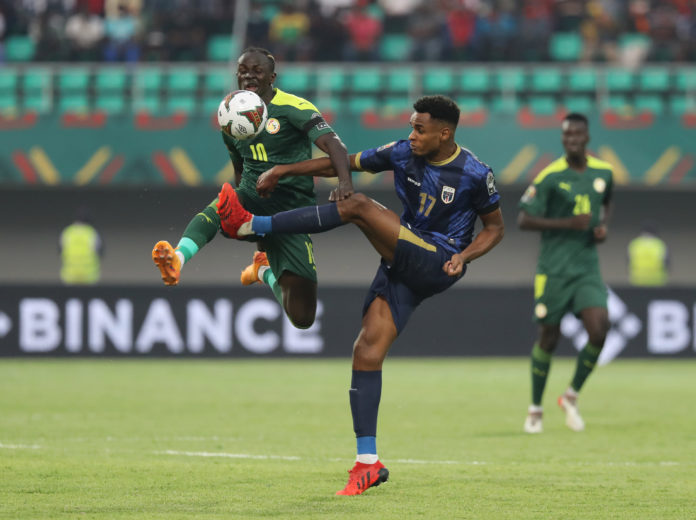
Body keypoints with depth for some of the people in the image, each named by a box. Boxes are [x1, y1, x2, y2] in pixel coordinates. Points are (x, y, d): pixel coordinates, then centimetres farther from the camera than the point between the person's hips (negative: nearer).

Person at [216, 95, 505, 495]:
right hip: (401, 265, 6)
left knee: (358, 208, -22)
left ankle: (249, 225, -18)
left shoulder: (475, 175, -8)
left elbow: (495, 227, 5)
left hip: (437, 266, -6)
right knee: (367, 353, -9)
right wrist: (284, 171, 6)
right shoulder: (403, 155, 4)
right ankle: (368, 464, -6)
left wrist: (465, 255, -14)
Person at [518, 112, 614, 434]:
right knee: (548, 338, 3)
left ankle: (571, 397, 8)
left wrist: (603, 225, 6)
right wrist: (568, 223, -19)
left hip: (588, 268, 3)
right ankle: (535, 409, 22)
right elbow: (524, 220, -12)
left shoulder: (603, 173, 5)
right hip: (553, 270, -3)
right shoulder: (550, 177, -10)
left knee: (599, 330, -14)